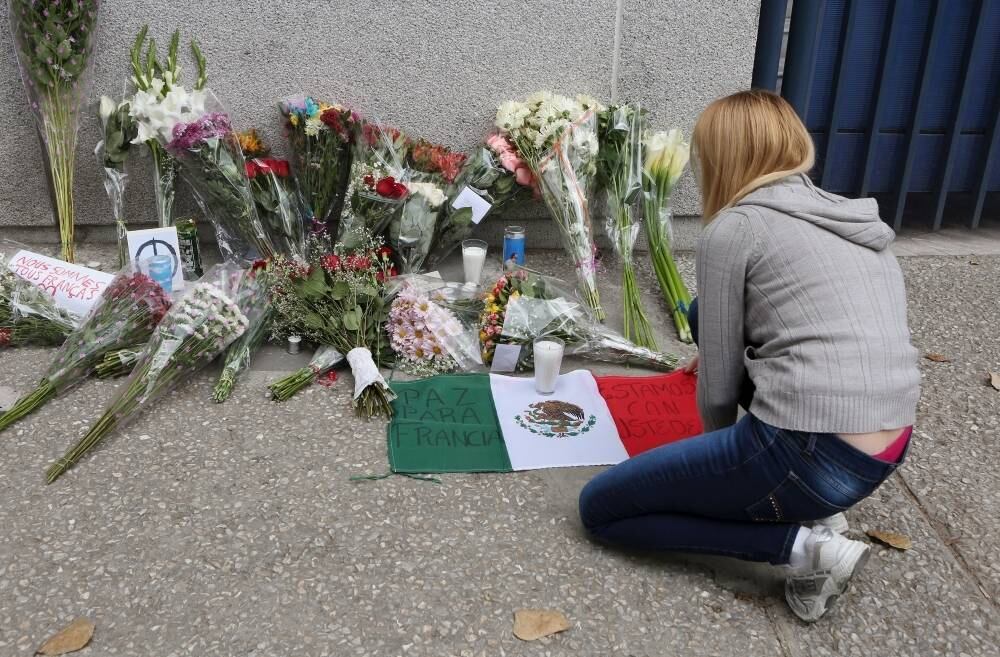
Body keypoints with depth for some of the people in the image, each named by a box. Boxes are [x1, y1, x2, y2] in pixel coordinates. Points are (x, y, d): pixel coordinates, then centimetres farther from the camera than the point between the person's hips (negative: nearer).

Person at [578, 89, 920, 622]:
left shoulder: (733, 228, -7)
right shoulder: (850, 219, 15)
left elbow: (717, 388, -3)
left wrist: (720, 448, 19)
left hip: (814, 457, -8)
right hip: (886, 450, 8)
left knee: (599, 509, 8)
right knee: (707, 314, 24)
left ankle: (804, 545, -1)